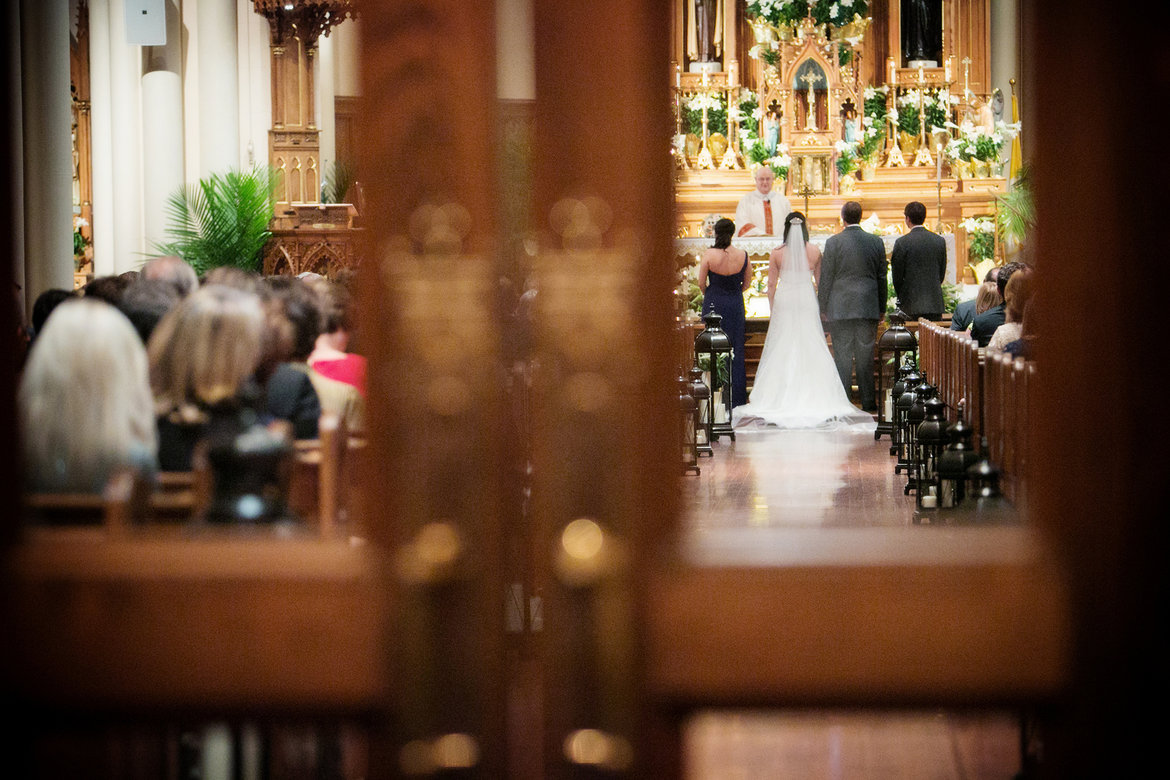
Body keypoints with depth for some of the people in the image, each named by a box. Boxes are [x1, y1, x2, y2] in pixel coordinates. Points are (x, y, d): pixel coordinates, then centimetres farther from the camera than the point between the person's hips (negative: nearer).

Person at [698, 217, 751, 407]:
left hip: (714, 305, -2)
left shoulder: (709, 255, -13)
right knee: (736, 351, 9)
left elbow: (701, 283, -5)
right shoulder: (743, 256, -7)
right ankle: (737, 398, 10)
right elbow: (747, 283, 4)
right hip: (736, 306, 2)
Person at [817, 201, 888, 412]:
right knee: (866, 356, 6)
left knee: (842, 356, -1)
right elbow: (882, 277, 8)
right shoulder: (876, 242, 3)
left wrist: (824, 307, 5)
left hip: (840, 308, -2)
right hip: (868, 308, 3)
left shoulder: (833, 242, -6)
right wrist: (881, 308, 17)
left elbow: (826, 278, -3)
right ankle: (868, 401, 8)